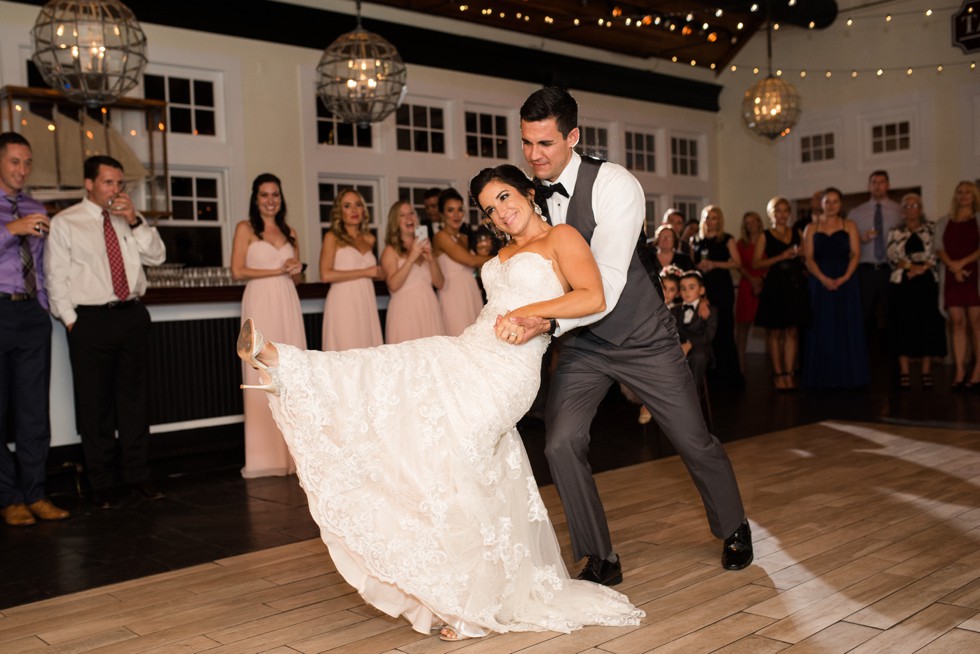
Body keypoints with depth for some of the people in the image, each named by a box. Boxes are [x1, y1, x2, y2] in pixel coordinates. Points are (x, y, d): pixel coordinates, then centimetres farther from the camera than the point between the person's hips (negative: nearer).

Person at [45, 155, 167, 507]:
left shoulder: (130, 220, 12)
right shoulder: (64, 223, 0)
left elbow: (157, 256, 3)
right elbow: (56, 277, -1)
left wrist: (135, 221, -8)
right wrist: (71, 320, -7)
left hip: (132, 316, 4)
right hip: (90, 320, -4)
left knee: (134, 398, 9)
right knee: (94, 403, 2)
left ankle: (138, 475, 19)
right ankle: (101, 483, 13)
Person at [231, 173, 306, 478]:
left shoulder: (289, 232, 18)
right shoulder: (245, 228, 5)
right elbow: (238, 271, -6)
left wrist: (296, 270, -1)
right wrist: (277, 270, -9)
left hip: (288, 304, 4)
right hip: (260, 303, -4)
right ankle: (266, 454, -2)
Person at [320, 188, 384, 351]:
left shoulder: (369, 239, 16)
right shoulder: (332, 237, 1)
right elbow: (325, 275, -11)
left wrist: (378, 274, 7)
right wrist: (365, 272, -9)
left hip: (367, 304, 5)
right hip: (344, 304, -5)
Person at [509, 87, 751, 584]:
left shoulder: (615, 186, -23)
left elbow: (605, 288, -30)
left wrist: (548, 322, -43)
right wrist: (517, 314, -11)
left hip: (643, 337, -3)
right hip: (582, 343, 4)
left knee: (693, 441, 9)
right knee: (560, 444, -14)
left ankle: (734, 529, 39)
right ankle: (600, 559, 6)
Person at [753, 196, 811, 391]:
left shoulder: (797, 234, 13)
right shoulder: (765, 236, 4)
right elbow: (756, 262, -5)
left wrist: (802, 253, -3)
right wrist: (780, 257, -14)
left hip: (795, 285, 3)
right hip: (775, 286, -3)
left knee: (792, 331, 2)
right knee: (774, 332, 0)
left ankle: (789, 373, 5)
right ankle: (778, 374, 5)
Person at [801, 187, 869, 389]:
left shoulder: (849, 226, 10)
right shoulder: (812, 229, 10)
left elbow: (855, 254, 0)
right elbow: (808, 258, 1)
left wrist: (844, 277, -16)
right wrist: (824, 279, -15)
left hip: (845, 282, 0)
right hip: (820, 283, 0)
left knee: (847, 329, -2)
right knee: (823, 330, -1)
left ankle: (848, 376, 2)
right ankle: (824, 377, 2)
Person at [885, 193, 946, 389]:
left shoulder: (930, 230, 10)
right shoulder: (895, 233, 10)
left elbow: (935, 255, 1)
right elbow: (892, 257, -2)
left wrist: (922, 268, -13)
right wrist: (911, 266, -14)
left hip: (926, 283, 0)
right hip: (902, 283, 0)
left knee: (927, 325, -1)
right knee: (903, 326, -2)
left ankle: (927, 372, 3)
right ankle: (904, 373, 0)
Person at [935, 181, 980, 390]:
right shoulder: (944, 222, 17)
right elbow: (939, 248, 7)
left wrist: (962, 262, -12)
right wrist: (953, 267, -8)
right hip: (951, 276, 3)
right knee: (957, 323, -1)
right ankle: (959, 372, -3)